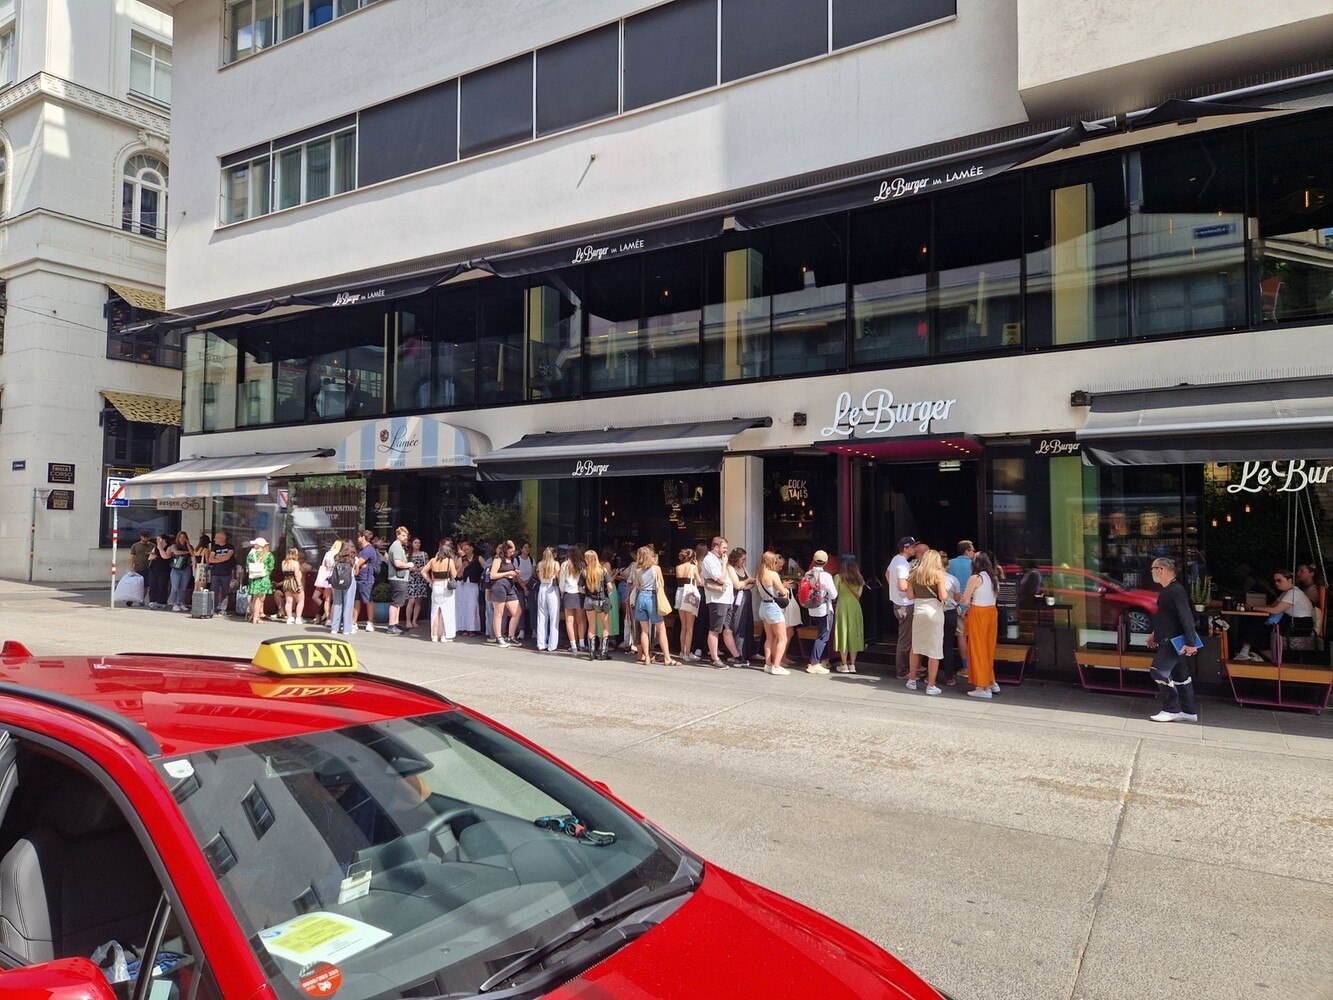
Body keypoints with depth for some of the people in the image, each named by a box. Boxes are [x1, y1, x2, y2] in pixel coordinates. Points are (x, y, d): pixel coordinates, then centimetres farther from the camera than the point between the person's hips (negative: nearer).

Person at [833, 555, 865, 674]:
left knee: (843, 633, 4)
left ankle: (844, 665, 6)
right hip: (855, 606, 3)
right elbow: (859, 595, 6)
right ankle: (852, 664, 12)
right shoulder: (859, 578, 3)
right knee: (854, 633, 9)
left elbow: (835, 594, -6)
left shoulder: (839, 577, -7)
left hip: (842, 606, -3)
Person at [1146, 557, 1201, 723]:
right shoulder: (1167, 590, 12)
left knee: (1159, 671, -11)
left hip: (1174, 641, -10)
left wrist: (1190, 643, -28)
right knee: (1180, 674, 13)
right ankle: (1189, 712, 20)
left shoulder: (1175, 591, -20)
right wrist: (1154, 634, 28)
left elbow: (1187, 617, -25)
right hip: (1170, 640, 10)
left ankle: (1171, 710, -3)